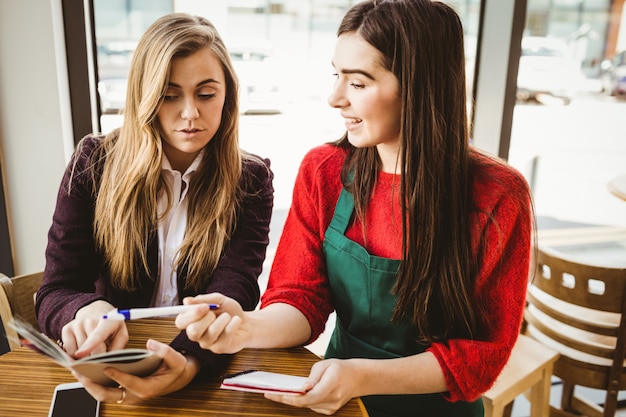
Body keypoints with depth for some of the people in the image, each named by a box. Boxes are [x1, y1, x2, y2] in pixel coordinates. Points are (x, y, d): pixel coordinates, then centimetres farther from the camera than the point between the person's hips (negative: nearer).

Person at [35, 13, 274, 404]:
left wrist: (188, 364, -36)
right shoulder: (95, 163, -3)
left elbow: (232, 297, -15)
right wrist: (89, 313, -29)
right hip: (108, 364, 2)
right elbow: (55, 293, -6)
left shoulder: (251, 180, -4)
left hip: (208, 366, -1)